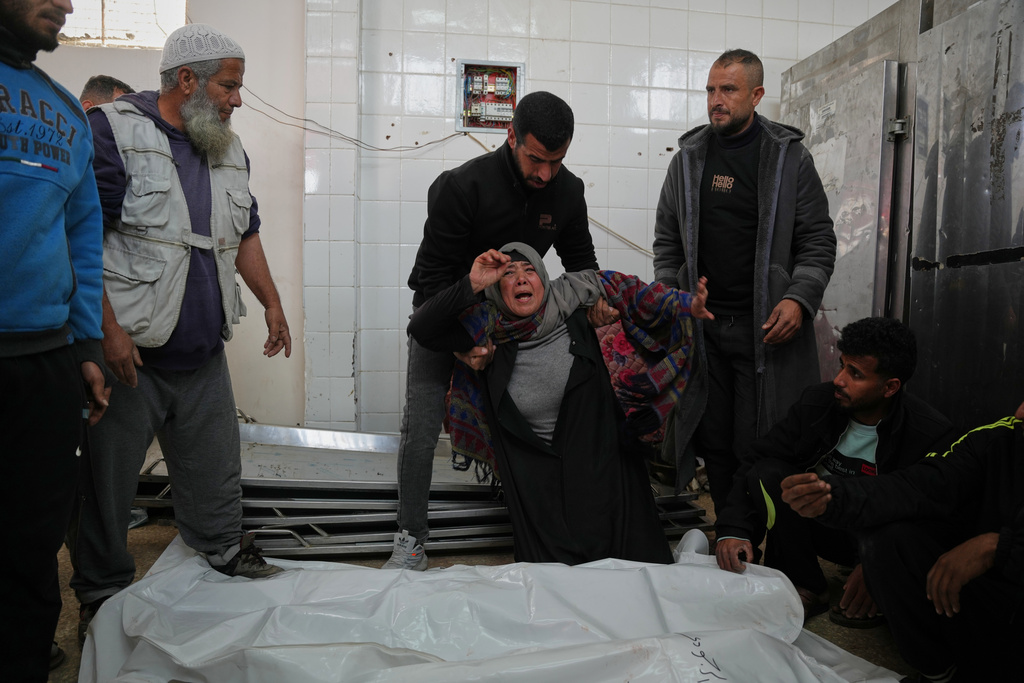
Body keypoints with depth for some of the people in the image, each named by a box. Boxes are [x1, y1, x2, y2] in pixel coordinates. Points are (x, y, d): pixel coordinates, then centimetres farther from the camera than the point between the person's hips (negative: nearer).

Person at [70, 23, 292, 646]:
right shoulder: (114, 130, -9)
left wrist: (272, 304, 19)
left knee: (217, 472, 15)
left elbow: (246, 235, 22)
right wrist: (107, 329, -19)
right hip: (129, 350, -5)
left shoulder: (230, 150, 13)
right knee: (108, 481, 6)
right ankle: (103, 595, 24)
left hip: (204, 354, 6)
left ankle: (227, 558, 34)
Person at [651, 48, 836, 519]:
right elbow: (667, 239, 14)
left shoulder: (790, 157, 3)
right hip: (702, 326, 3)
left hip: (767, 328, -3)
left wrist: (799, 298, -12)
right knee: (713, 440, 7)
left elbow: (818, 241, 2)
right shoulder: (689, 157, 10)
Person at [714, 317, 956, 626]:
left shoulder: (931, 435, -19)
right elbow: (755, 461, -11)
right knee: (767, 474, -23)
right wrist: (733, 529, -25)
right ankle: (809, 589, -11)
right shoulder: (817, 402, -11)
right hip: (822, 524, 3)